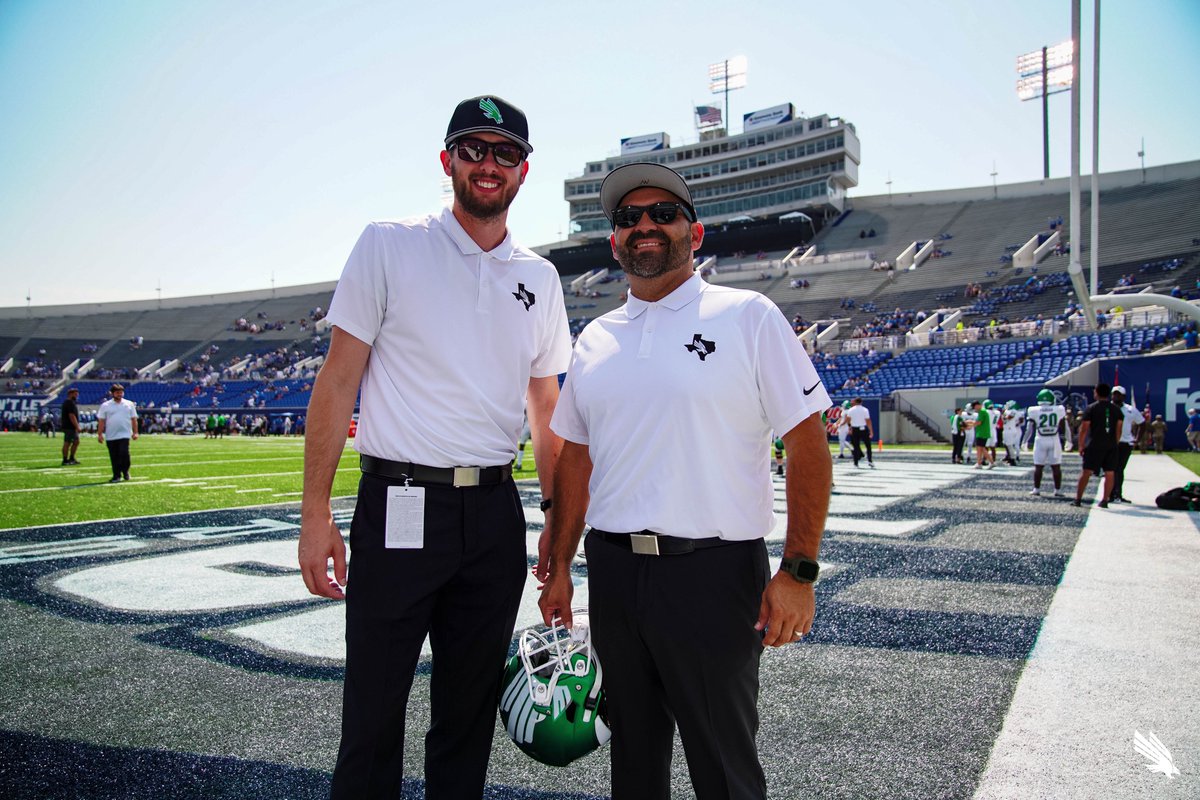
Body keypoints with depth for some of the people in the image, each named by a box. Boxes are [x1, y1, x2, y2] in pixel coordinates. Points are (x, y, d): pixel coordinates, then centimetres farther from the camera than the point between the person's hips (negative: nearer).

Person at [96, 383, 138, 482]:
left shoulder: (129, 404, 8)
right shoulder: (105, 405, 5)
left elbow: (134, 419, 9)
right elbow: (101, 421, 3)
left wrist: (135, 432, 3)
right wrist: (100, 434, -3)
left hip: (125, 434, -1)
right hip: (110, 436, 1)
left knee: (124, 453, -14)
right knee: (114, 457, 3)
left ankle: (125, 472, 8)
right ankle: (117, 476, 13)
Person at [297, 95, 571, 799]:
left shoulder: (540, 279, 10)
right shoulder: (389, 245, -1)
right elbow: (338, 380, -3)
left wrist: (558, 517, 9)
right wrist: (315, 512, -8)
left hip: (495, 513, 4)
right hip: (398, 508, -3)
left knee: (471, 711, 15)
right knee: (374, 712, 5)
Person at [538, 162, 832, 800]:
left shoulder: (748, 316, -4)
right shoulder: (594, 339, 11)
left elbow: (807, 441, -7)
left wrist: (798, 570, -13)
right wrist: (560, 566, 13)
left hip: (713, 572, -4)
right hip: (611, 572, 5)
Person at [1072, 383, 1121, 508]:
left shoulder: (1091, 408, -5)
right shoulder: (1116, 410, 7)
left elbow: (1083, 429, -5)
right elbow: (1118, 430, 9)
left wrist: (1081, 446, 3)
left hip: (1094, 446, -3)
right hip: (1111, 446, 3)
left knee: (1086, 472, 1)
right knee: (1110, 473, 7)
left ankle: (1078, 499, 4)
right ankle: (1105, 500, 8)